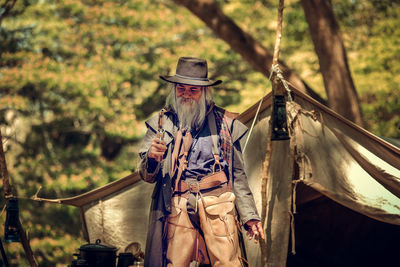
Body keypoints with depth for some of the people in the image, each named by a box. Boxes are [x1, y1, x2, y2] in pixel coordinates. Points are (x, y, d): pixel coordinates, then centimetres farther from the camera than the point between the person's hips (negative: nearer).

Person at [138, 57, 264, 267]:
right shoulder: (161, 123, 13)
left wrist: (249, 216, 14)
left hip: (218, 203, 0)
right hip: (177, 207, 0)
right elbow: (146, 176, 10)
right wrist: (151, 158, -12)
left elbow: (238, 175, 18)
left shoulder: (225, 123, 14)